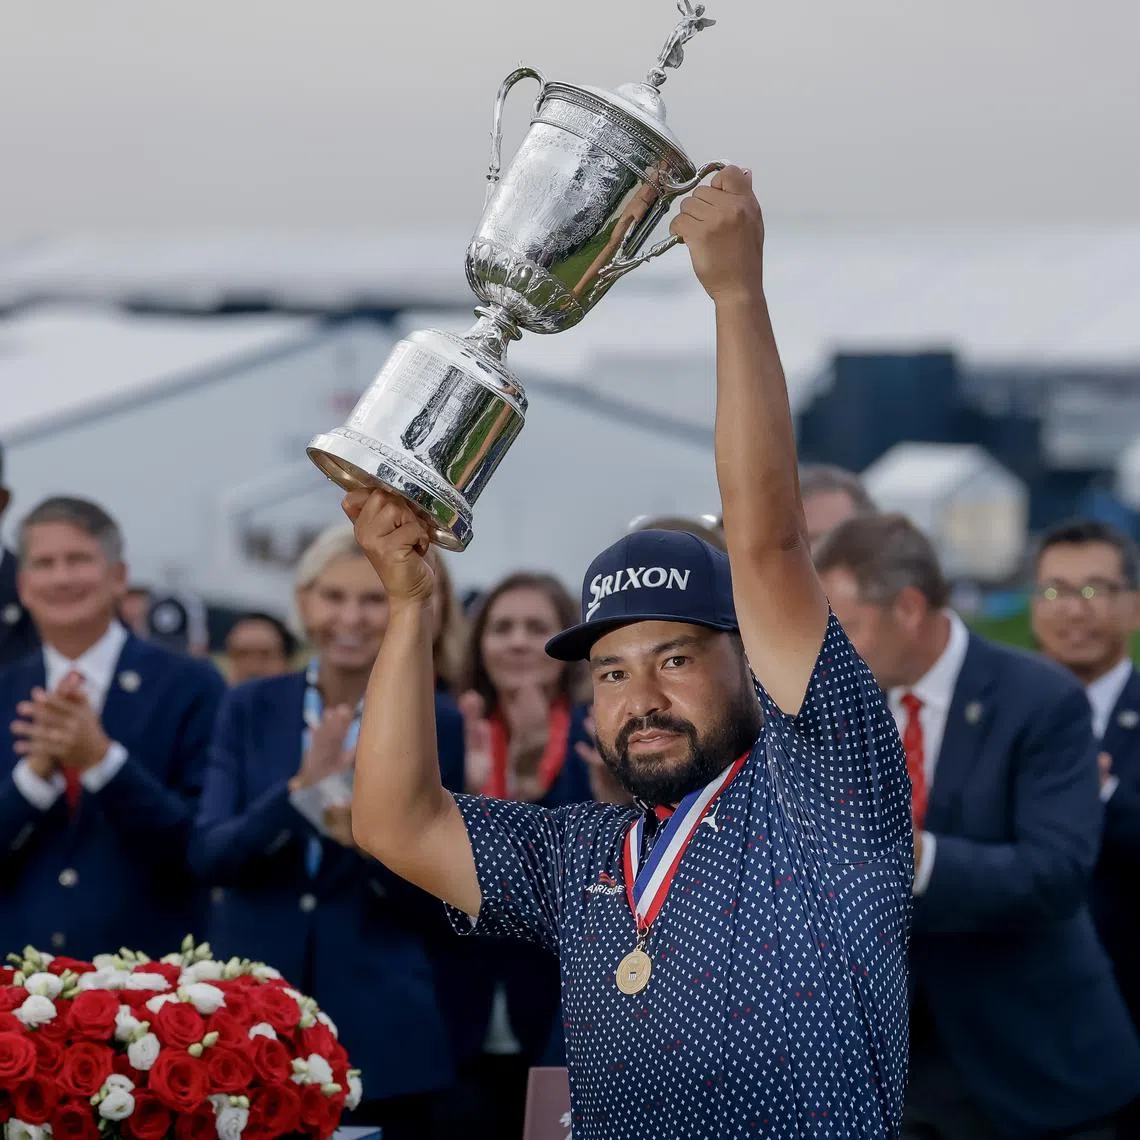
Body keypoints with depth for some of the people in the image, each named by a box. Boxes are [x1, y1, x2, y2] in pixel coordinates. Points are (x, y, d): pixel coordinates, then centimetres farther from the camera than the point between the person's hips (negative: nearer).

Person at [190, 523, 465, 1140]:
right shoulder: (250, 708, 4)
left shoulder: (435, 722, 0)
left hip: (381, 1034, -1)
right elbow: (207, 856, -5)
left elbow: (438, 900, -1)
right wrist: (298, 793, -21)